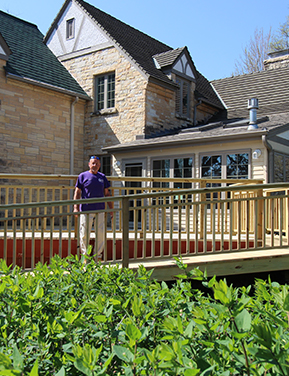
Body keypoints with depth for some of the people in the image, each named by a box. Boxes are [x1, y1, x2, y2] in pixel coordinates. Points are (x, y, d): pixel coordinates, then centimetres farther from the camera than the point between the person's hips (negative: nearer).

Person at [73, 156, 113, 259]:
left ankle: (98, 256, 18)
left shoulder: (102, 177, 14)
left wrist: (111, 208, 13)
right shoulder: (83, 176, 4)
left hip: (100, 209, 3)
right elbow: (77, 192, 2)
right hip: (86, 210, -3)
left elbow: (107, 193, 17)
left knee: (101, 233, 5)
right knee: (84, 234, 0)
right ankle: (85, 256, 13)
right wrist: (76, 207, -6)